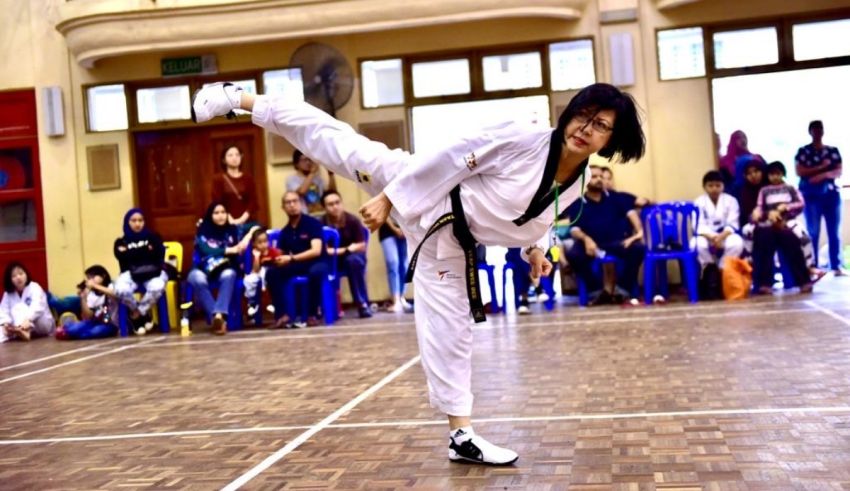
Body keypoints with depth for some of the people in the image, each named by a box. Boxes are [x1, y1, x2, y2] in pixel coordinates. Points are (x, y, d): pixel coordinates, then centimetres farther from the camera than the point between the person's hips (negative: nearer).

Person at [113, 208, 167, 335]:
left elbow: (159, 253, -2)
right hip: (131, 273, 0)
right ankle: (144, 314, -6)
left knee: (157, 288, -37)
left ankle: (137, 315, -10)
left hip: (152, 273, 0)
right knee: (121, 290, -35)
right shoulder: (121, 242, 14)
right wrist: (146, 250, -7)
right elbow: (124, 258, -5)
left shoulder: (153, 237, 16)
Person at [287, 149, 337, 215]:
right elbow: (301, 191, -18)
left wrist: (331, 174, -3)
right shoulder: (291, 179, 1)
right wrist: (312, 173, -12)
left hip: (322, 215, 5)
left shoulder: (317, 177, 18)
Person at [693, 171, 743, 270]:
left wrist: (721, 236, -29)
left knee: (737, 242, -32)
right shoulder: (699, 202, -4)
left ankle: (723, 269, -12)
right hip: (707, 236, -1)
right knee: (698, 244, -34)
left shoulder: (730, 200, -2)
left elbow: (732, 224, -9)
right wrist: (712, 237, -32)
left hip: (725, 235, 1)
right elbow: (699, 226, -12)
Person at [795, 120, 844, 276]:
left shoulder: (833, 150, 13)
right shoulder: (803, 151, 6)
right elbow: (800, 172, -5)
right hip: (811, 195, -2)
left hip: (831, 193, 3)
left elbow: (839, 171, 4)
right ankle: (813, 267, -4)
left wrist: (824, 175, -14)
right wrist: (821, 166, -10)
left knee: (834, 232, 0)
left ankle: (836, 266, 1)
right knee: (813, 232, -5)